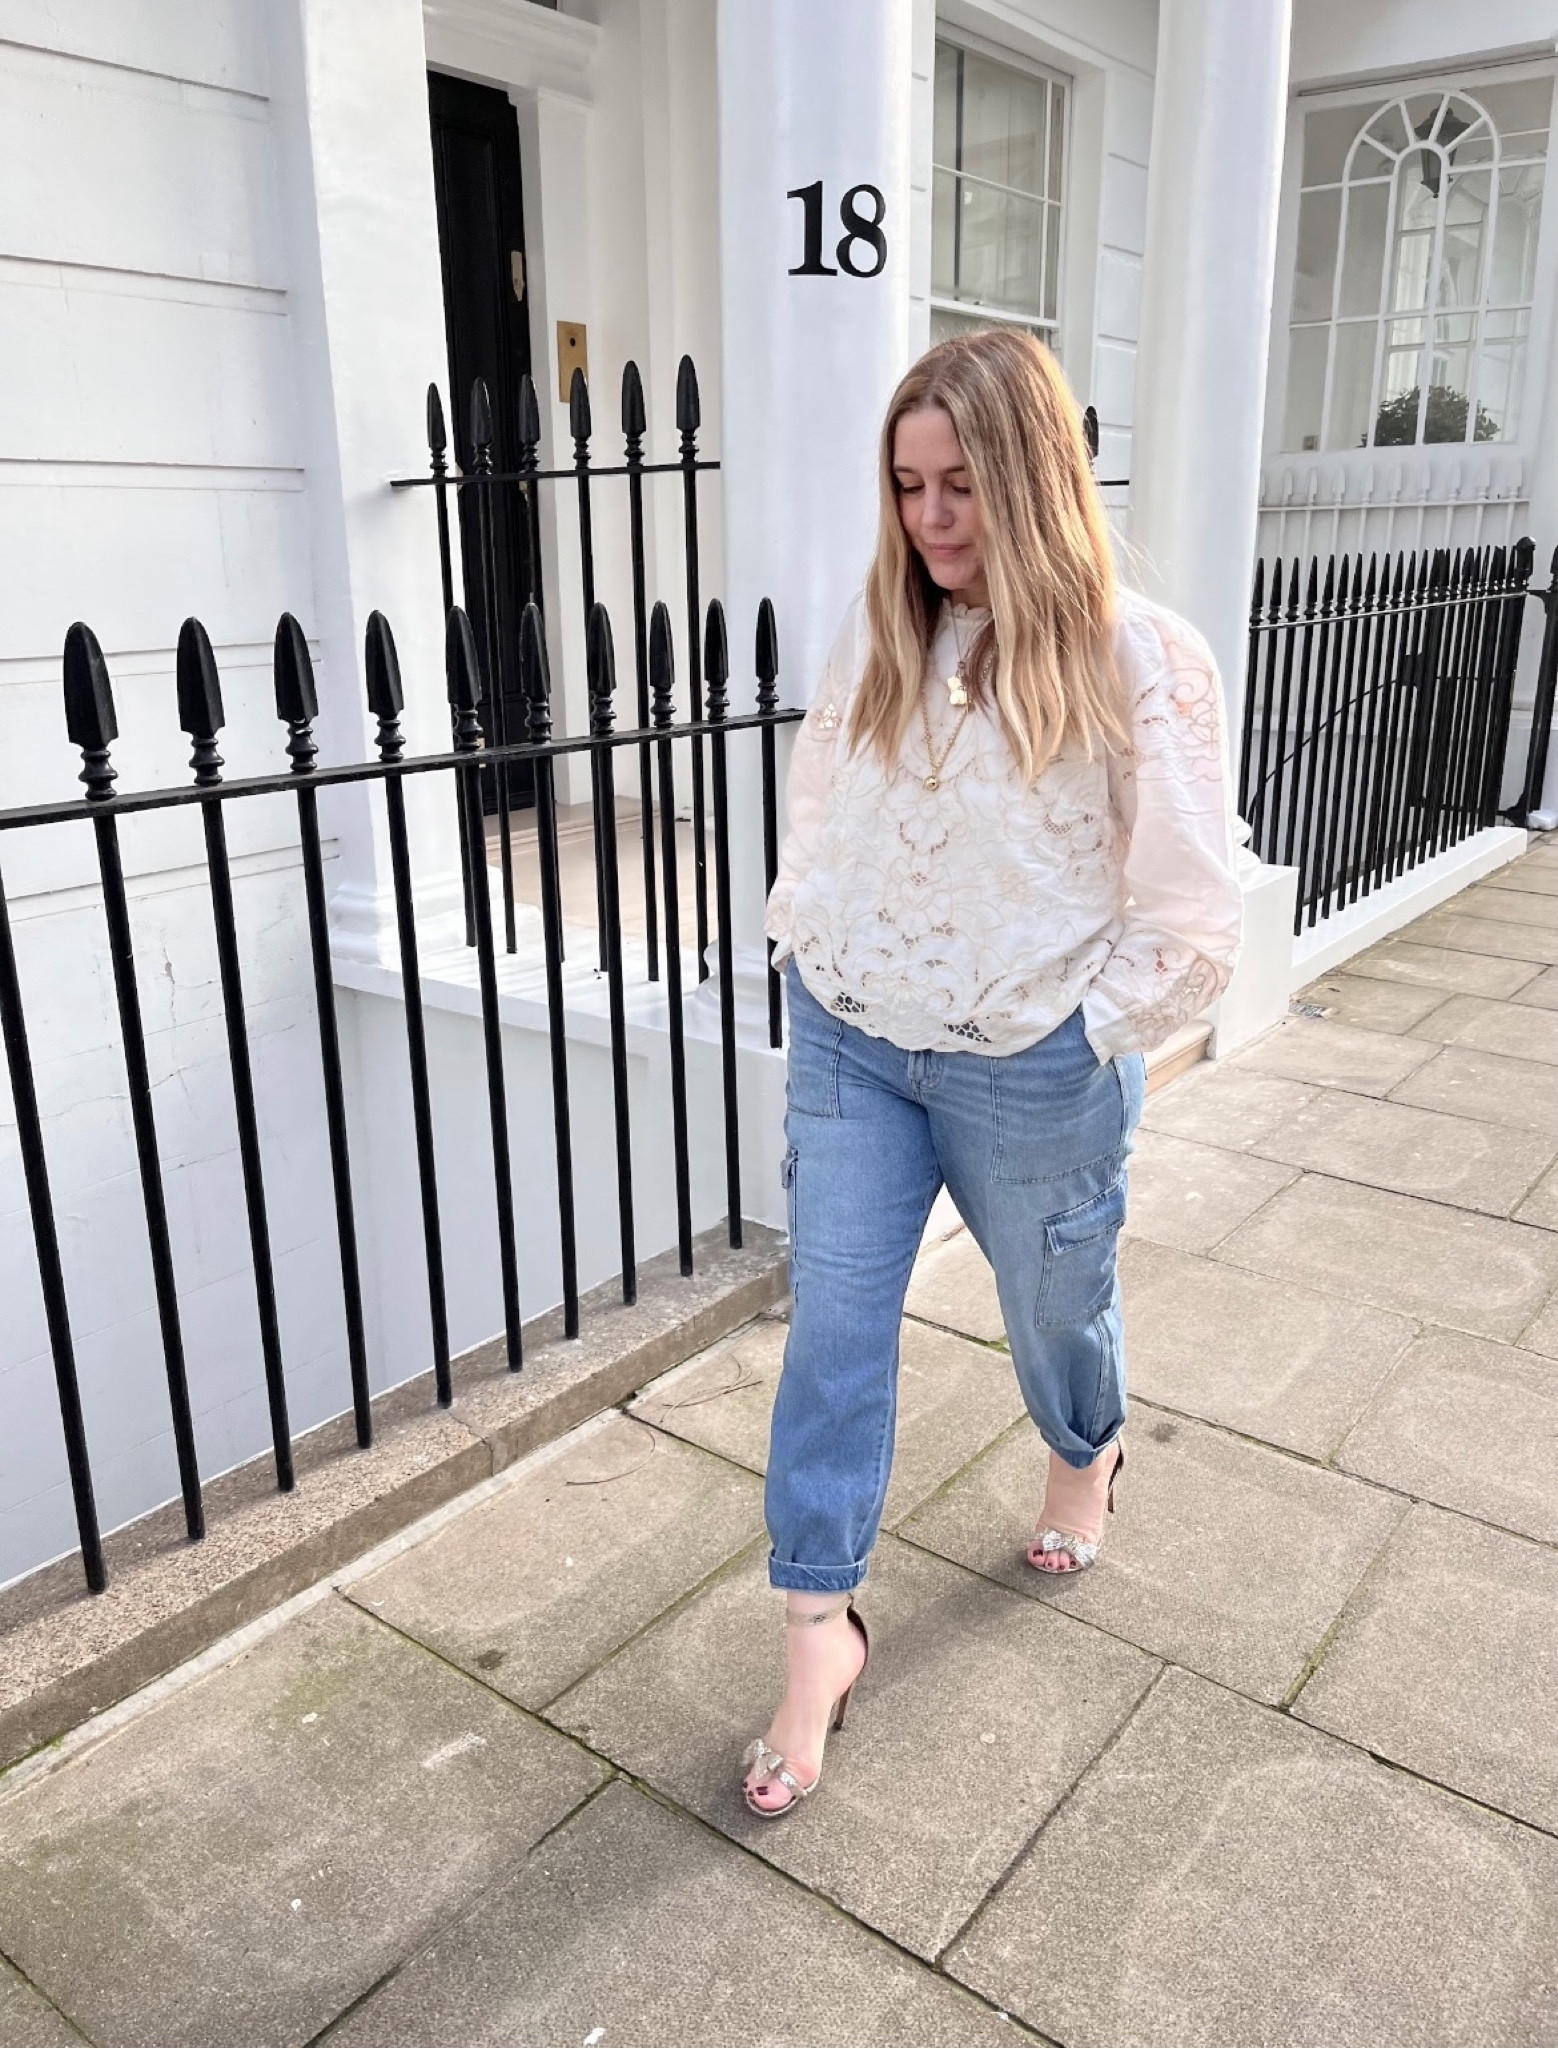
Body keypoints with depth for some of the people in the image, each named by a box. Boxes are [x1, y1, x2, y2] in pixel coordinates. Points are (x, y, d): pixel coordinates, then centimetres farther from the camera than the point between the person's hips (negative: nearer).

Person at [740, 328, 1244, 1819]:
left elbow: (1190, 914, -11)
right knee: (833, 1323, 5)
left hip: (1030, 1074, -3)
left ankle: (1087, 1455, 55)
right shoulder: (873, 631, -1)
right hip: (849, 1045, 4)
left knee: (1055, 1301, 20)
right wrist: (808, 958, 5)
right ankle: (818, 1630, 20)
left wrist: (1084, 1037, -9)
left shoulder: (1139, 659, -14)